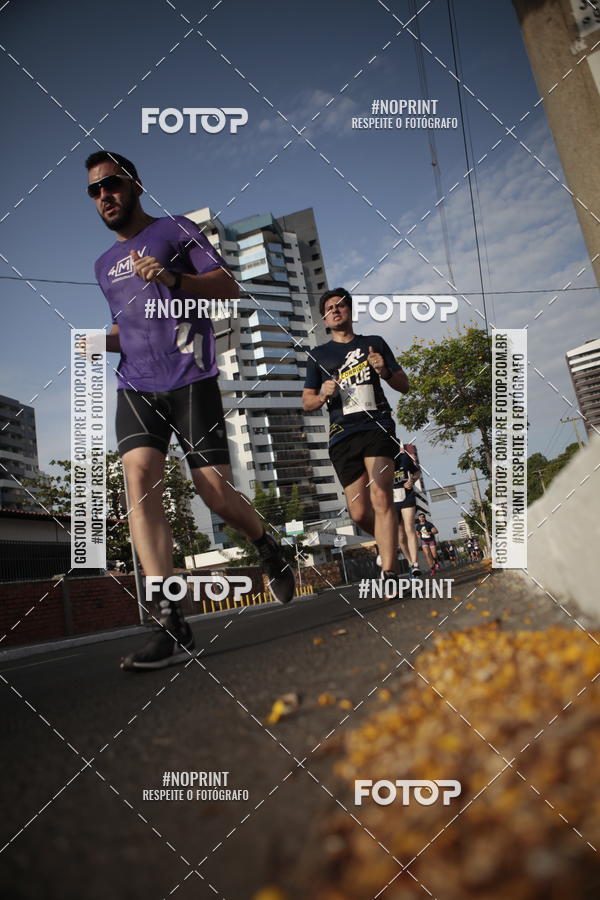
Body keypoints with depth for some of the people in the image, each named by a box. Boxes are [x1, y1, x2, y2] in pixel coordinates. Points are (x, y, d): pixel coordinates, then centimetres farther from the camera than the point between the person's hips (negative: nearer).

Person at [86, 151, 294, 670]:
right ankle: (173, 626, -20)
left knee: (217, 495, -8)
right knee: (140, 481, -18)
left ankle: (269, 549, 27)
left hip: (190, 380, -4)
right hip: (135, 387, 5)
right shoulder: (105, 265, 25)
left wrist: (174, 278, -17)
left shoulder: (175, 230, 9)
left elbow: (230, 290, 1)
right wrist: (104, 341, 9)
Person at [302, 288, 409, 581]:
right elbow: (307, 402, 16)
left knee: (381, 497, -21)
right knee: (359, 512, -3)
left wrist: (385, 371, -6)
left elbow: (404, 386, 15)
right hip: (342, 436, 2)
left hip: (377, 427, -2)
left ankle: (389, 572, -22)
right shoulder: (318, 355, 18)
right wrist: (323, 395, -7)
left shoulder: (374, 344, 16)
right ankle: (392, 547, 26)